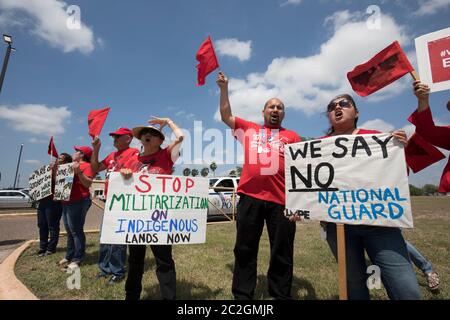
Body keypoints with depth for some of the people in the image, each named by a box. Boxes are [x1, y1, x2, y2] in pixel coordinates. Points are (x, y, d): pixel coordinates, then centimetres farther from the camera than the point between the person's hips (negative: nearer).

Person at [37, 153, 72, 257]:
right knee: (42, 225, 14)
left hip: (53, 201, -9)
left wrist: (54, 171, -17)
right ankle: (43, 247, 26)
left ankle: (51, 248, 8)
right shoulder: (51, 168, 20)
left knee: (52, 226, -1)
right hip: (43, 200, 9)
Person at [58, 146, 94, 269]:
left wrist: (79, 172, -29)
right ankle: (69, 256, 26)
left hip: (78, 202, -10)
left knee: (76, 230, -7)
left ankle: (77, 259, 0)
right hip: (67, 202, 10)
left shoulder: (86, 166, -8)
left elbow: (88, 184, -19)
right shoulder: (72, 165, 22)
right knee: (69, 230, 15)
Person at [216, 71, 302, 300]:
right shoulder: (249, 129, 17)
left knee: (282, 254, 10)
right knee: (244, 250, 10)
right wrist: (224, 88, 16)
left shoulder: (292, 136, 14)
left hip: (281, 199, 0)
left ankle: (281, 296, 28)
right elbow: (226, 116, 20)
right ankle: (242, 296, 25)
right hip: (250, 197, 1)